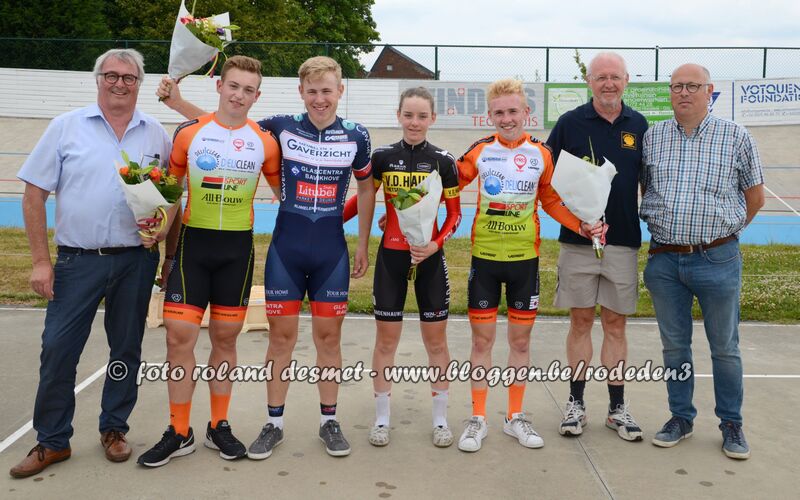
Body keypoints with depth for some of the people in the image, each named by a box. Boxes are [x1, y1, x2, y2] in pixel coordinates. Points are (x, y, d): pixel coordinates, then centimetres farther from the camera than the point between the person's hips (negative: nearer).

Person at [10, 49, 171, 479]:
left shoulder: (156, 135, 5)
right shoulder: (67, 127, 0)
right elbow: (34, 195, -1)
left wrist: (162, 229, -8)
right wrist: (41, 260, -5)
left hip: (136, 261, 2)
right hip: (77, 260, -1)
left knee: (127, 349, 10)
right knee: (58, 350, 0)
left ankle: (113, 429, 27)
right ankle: (52, 441, 17)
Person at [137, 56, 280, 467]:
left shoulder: (264, 141, 0)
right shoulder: (189, 133, 0)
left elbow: (281, 190, 12)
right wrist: (168, 247, -1)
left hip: (238, 248, 1)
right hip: (192, 243, 0)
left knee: (225, 338, 9)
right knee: (179, 335, -4)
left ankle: (218, 427, 23)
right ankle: (179, 433, 10)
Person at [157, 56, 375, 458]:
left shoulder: (356, 136, 0)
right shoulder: (282, 127, -2)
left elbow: (366, 188, 12)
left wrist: (363, 245, 10)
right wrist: (176, 102, -3)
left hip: (332, 251, 0)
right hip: (286, 248, 0)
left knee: (329, 336, 7)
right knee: (281, 335, 6)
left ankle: (329, 421, 23)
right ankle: (274, 423, 20)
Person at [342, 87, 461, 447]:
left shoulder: (443, 161, -2)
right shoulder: (382, 157, 0)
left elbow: (454, 214, 2)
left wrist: (436, 243, -14)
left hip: (429, 257, 0)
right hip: (391, 255, 1)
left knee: (436, 340, 7)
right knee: (386, 339, 7)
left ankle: (440, 419, 22)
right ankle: (381, 418, 22)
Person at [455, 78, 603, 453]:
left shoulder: (541, 154, 0)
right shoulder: (480, 151, -4)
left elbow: (551, 201, 9)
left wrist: (581, 225, -5)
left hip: (525, 258, 1)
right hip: (484, 257, -1)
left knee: (520, 340, 10)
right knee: (482, 339, 6)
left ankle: (515, 417, 25)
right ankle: (478, 419, 19)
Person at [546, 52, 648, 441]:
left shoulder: (638, 125, 6)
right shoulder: (570, 123, -1)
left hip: (624, 241, 2)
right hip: (577, 240, -2)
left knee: (615, 324, 9)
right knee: (581, 321, 7)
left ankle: (617, 407, 19)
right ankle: (576, 403, 18)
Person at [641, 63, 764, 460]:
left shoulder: (735, 137, -1)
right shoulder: (652, 137, 5)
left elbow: (754, 197, 7)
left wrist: (722, 231, 10)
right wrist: (663, 226, 10)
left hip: (717, 260, -2)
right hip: (664, 261, 2)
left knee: (725, 347, 8)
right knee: (674, 345, 12)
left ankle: (731, 424, 24)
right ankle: (681, 417, 26)